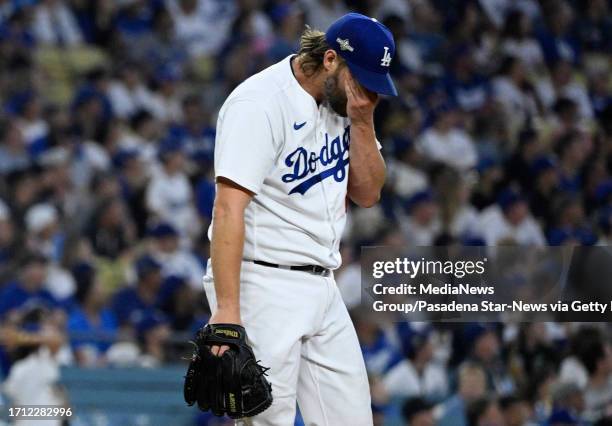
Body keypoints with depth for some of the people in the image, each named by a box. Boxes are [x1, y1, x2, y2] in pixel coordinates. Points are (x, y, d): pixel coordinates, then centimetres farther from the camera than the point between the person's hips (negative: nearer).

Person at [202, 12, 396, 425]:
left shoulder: (343, 100, 9)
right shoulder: (261, 103, -16)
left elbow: (367, 194, 11)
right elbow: (229, 209, -22)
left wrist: (363, 121, -5)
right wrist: (226, 310, -27)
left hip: (322, 287, 8)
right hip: (264, 286, -8)